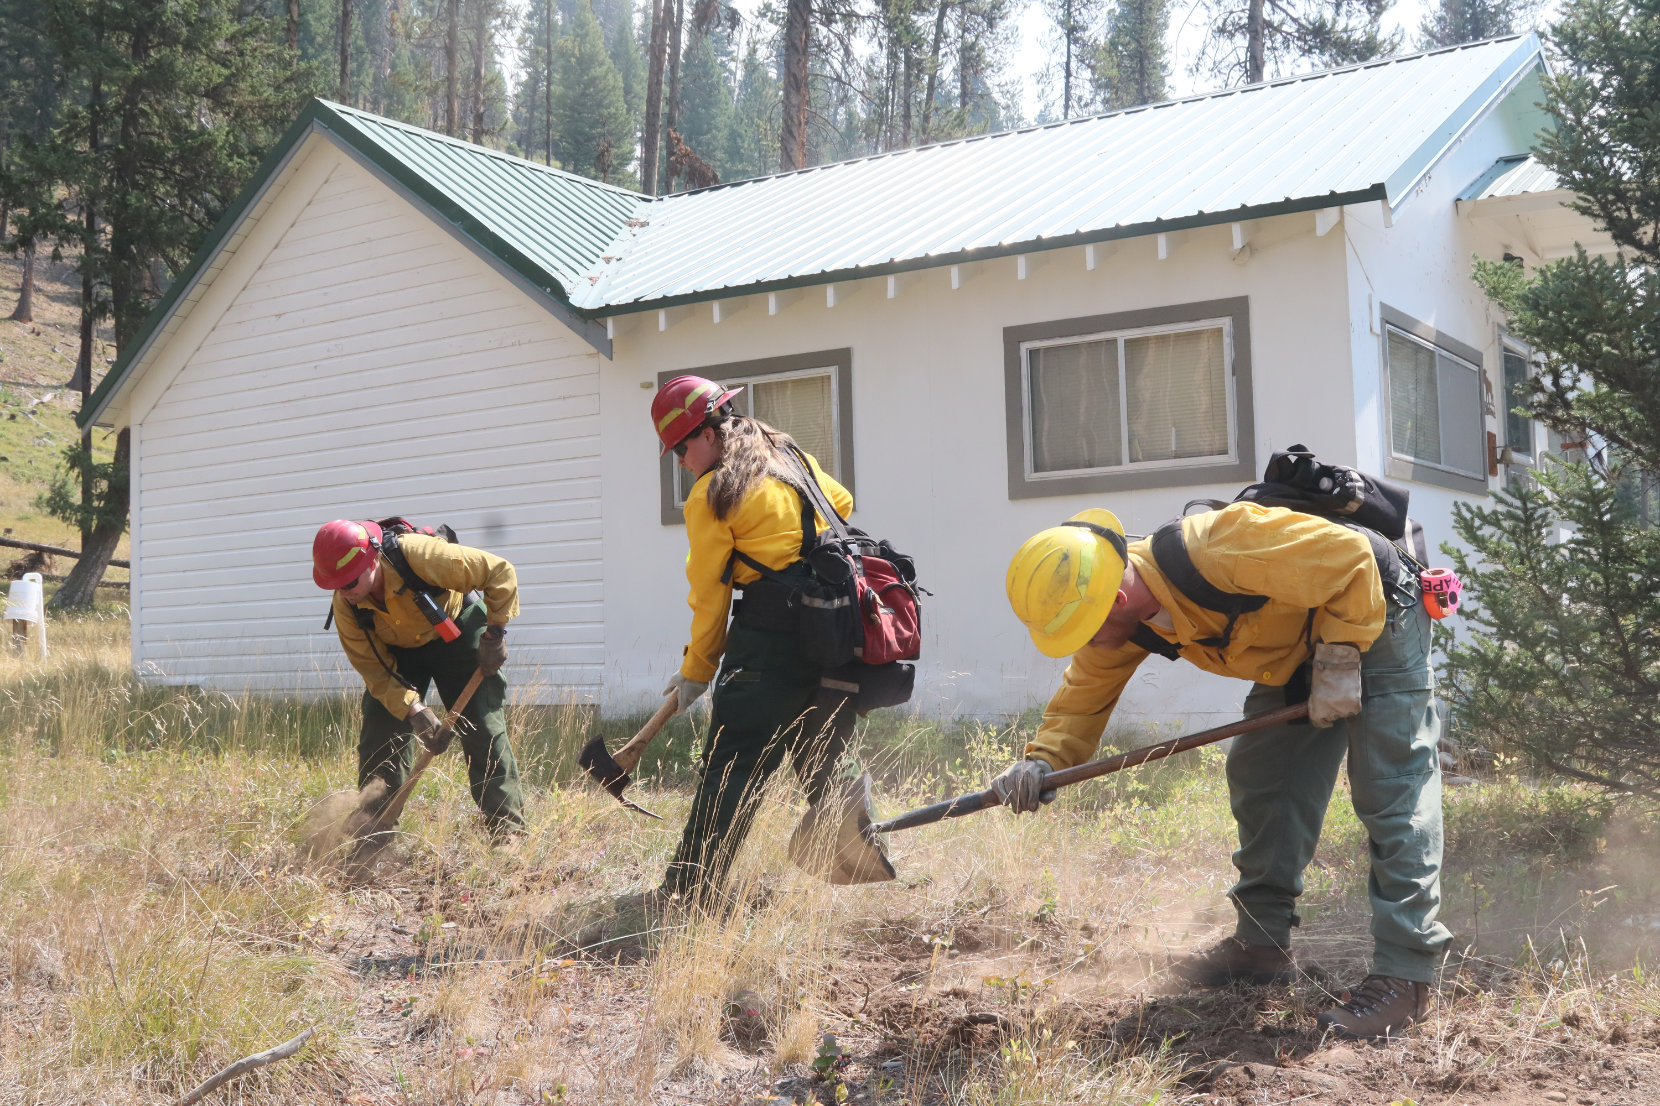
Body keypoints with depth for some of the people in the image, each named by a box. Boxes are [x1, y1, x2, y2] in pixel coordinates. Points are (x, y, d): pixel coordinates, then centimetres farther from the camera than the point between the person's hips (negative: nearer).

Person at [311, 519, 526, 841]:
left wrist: (495, 633, -24)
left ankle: (508, 828, -2)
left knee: (484, 728, -10)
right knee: (378, 737, -7)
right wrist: (414, 710, -29)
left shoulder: (420, 555, -38)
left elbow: (500, 572, -26)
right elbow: (373, 669, -16)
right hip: (397, 651, 3)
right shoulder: (345, 606, -25)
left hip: (457, 633, -3)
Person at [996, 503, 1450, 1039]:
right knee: (1258, 778, 7)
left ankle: (1406, 973, -11)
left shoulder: (1213, 551, -39)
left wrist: (1339, 663, -27)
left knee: (1392, 792, -14)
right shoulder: (1125, 623, -12)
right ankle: (1262, 944, 19)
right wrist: (1042, 760, -23)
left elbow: (1352, 558, -31)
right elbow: (1083, 696, -4)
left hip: (1374, 620, -8)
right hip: (1294, 650, 8)